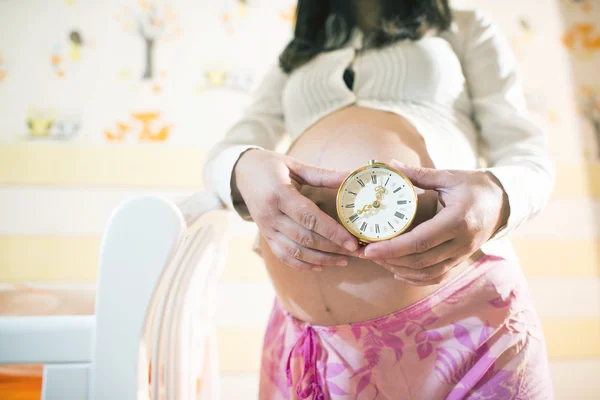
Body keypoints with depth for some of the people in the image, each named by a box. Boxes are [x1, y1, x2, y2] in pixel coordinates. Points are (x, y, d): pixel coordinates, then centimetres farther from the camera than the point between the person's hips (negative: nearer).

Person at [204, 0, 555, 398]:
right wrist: (244, 169, -17)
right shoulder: (293, 61, 22)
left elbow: (528, 152, 7)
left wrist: (497, 197, -18)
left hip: (456, 310, -1)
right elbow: (225, 153, 9)